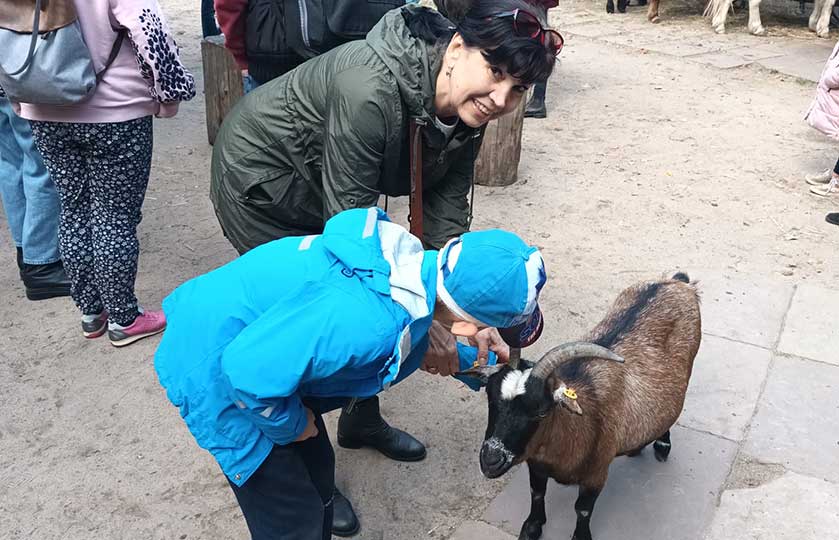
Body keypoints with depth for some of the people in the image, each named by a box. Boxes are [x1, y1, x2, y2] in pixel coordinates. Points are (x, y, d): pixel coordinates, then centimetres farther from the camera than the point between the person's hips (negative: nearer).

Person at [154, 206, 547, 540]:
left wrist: (475, 358, 17)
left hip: (250, 334, 8)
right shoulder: (365, 323, -38)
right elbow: (250, 370, -34)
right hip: (215, 364, -8)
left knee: (317, 472, 20)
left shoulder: (414, 260, -9)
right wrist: (292, 425, -16)